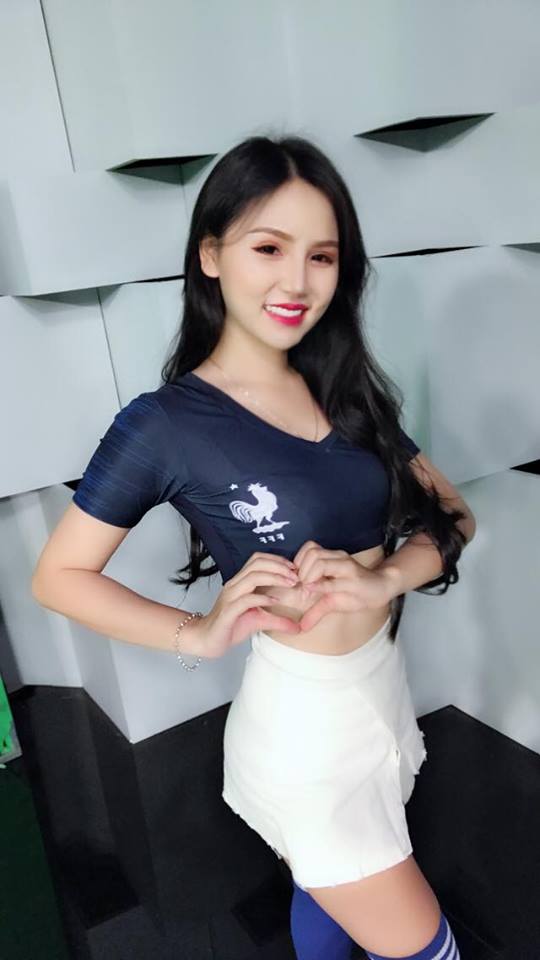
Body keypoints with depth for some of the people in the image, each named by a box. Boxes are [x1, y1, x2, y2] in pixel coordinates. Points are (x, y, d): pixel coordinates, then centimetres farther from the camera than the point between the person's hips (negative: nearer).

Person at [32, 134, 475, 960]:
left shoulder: (346, 391, -1)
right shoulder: (164, 424, -17)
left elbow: (453, 513, 0)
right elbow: (58, 576, -10)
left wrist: (385, 576, -19)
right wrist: (197, 635, -22)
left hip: (386, 688, 6)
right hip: (303, 721, -6)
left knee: (328, 889, 30)